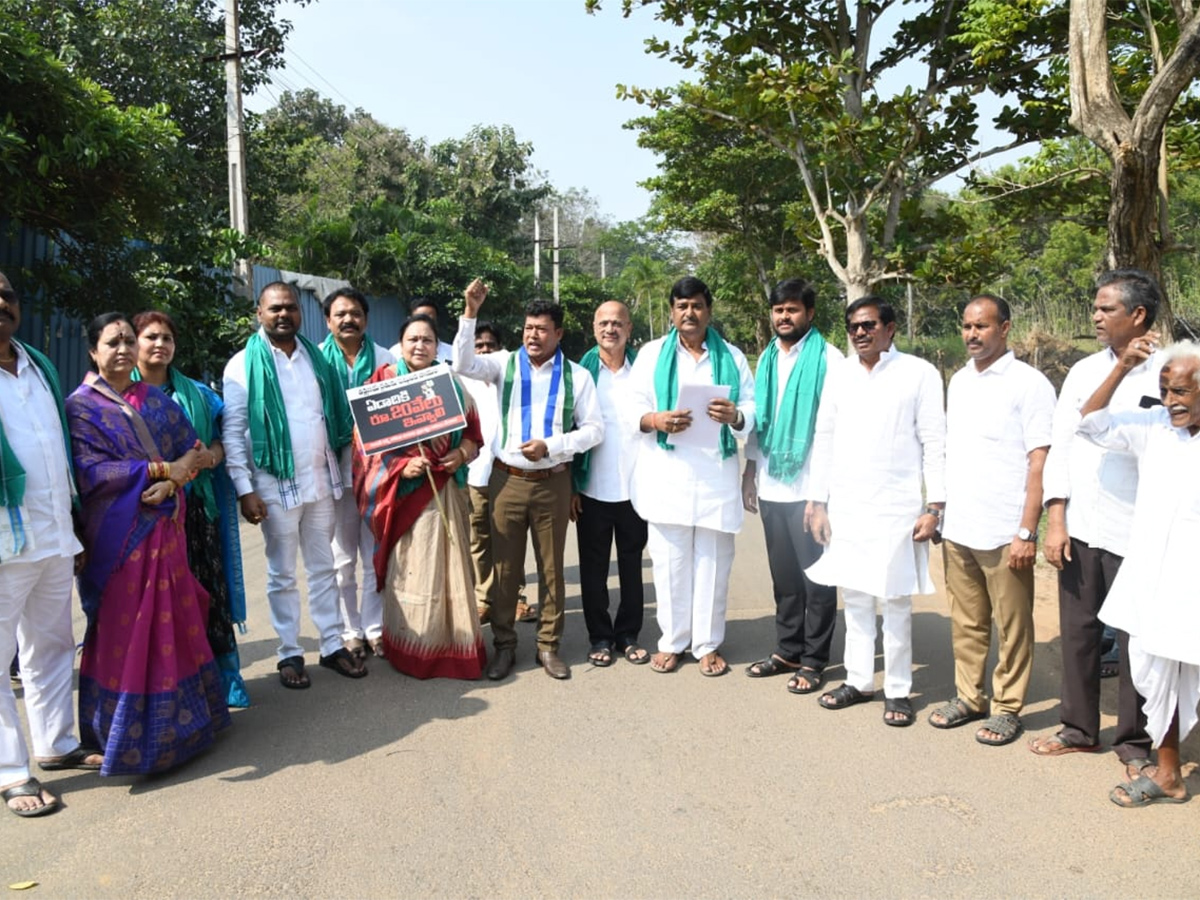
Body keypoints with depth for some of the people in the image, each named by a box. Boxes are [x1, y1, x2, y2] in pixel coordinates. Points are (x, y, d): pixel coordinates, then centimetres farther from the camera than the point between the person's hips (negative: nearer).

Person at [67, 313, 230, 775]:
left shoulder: (156, 399, 12)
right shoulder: (81, 406, -3)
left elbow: (192, 452, 6)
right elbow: (91, 472, -14)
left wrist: (173, 481, -15)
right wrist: (164, 469, -18)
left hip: (165, 527, 5)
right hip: (118, 533, -5)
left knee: (172, 623, 9)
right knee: (123, 630, 1)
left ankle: (174, 717, 22)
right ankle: (123, 730, 13)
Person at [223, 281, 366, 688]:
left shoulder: (316, 358, 9)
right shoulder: (244, 364, -5)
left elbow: (337, 412, 16)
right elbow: (233, 433, -8)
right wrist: (245, 489, -14)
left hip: (322, 479, 4)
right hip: (276, 483, -4)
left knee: (323, 567, 13)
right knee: (282, 574, 7)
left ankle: (333, 644, 23)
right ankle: (289, 653, 19)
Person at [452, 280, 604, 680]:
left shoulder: (576, 376, 1)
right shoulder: (505, 364, 3)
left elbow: (594, 429, -1)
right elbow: (463, 364, -14)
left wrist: (551, 446, -14)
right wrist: (470, 313, -23)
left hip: (553, 483, 0)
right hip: (507, 479, 1)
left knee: (551, 567, 9)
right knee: (505, 566, 7)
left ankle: (548, 646, 22)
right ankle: (504, 645, 21)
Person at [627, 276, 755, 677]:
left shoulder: (732, 356, 11)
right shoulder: (652, 354, 9)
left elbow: (753, 411, 5)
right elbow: (633, 409, 3)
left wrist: (735, 416, -17)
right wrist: (656, 420, -17)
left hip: (717, 474, 1)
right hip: (666, 475, 0)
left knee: (713, 561, 3)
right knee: (670, 561, 3)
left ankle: (708, 643, 16)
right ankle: (672, 641, 18)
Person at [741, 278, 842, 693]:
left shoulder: (829, 359, -7)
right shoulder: (767, 357, 13)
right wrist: (750, 470, 12)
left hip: (809, 487, -6)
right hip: (771, 485, 6)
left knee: (816, 576, 5)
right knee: (783, 574, 15)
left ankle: (813, 660, 15)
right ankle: (787, 651, 27)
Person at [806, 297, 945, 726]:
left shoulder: (919, 374, -2)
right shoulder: (840, 375, 9)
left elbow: (935, 444, -4)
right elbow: (824, 441, 10)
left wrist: (934, 506, -9)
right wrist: (819, 503, 8)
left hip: (896, 508, -4)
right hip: (845, 507, 4)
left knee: (895, 601, 4)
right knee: (854, 598, 11)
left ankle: (897, 690, 17)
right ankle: (858, 681, 24)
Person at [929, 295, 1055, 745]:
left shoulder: (1029, 384, -7)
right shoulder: (959, 381, 12)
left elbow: (1039, 463, -10)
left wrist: (1027, 532, -14)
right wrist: (937, 512, 14)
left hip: (1004, 534, -6)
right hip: (957, 529, 6)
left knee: (1012, 627, 6)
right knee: (966, 623, 14)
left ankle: (1008, 707, 18)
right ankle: (968, 697, 26)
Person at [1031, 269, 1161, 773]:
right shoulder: (1083, 371, 7)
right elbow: (1061, 446, 6)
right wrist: (1056, 520, 0)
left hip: (1135, 533, -4)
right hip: (1079, 527, 4)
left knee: (1134, 640, 7)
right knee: (1077, 631, 12)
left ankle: (1134, 743, 23)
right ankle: (1079, 728, 29)